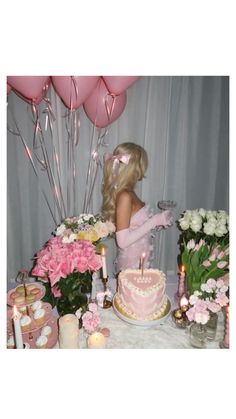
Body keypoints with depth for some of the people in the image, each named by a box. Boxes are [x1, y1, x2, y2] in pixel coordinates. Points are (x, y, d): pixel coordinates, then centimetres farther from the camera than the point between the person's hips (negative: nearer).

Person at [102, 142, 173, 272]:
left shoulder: (129, 193, 4)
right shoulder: (124, 196, -21)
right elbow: (123, 241, -23)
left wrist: (157, 222, 9)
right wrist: (154, 221, -20)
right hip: (132, 265, -8)